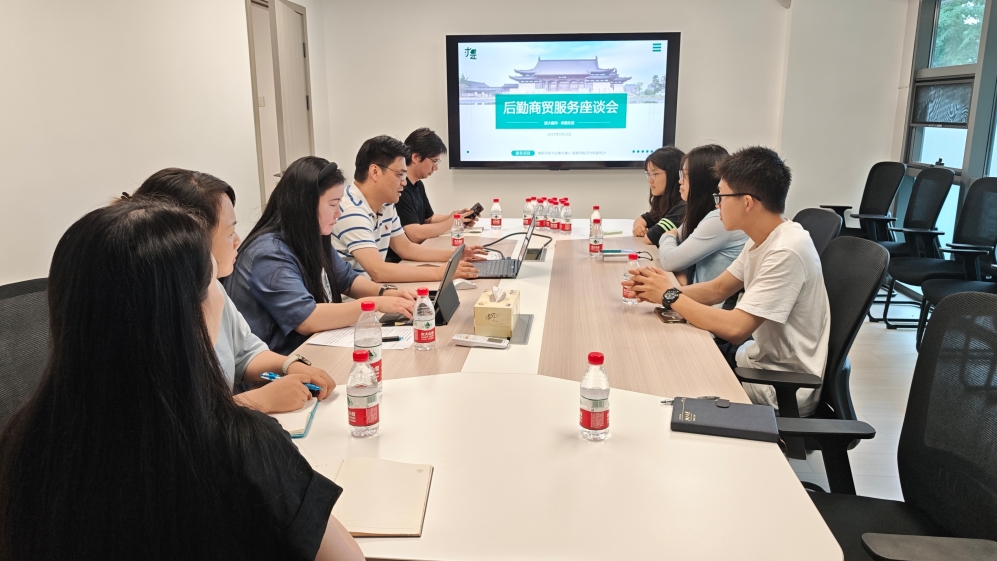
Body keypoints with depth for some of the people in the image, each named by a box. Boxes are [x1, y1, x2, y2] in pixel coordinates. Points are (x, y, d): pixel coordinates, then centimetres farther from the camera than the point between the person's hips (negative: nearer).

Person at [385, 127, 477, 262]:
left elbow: (429, 218, 22)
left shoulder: (418, 184, 11)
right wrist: (451, 222, -15)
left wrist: (454, 216, 3)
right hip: (397, 261, -9)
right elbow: (416, 235, -27)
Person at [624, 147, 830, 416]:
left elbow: (735, 328, -31)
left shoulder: (786, 251, -27)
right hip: (760, 362, 8)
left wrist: (670, 296, -18)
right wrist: (657, 291, -7)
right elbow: (717, 289, 9)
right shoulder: (762, 238, 2)